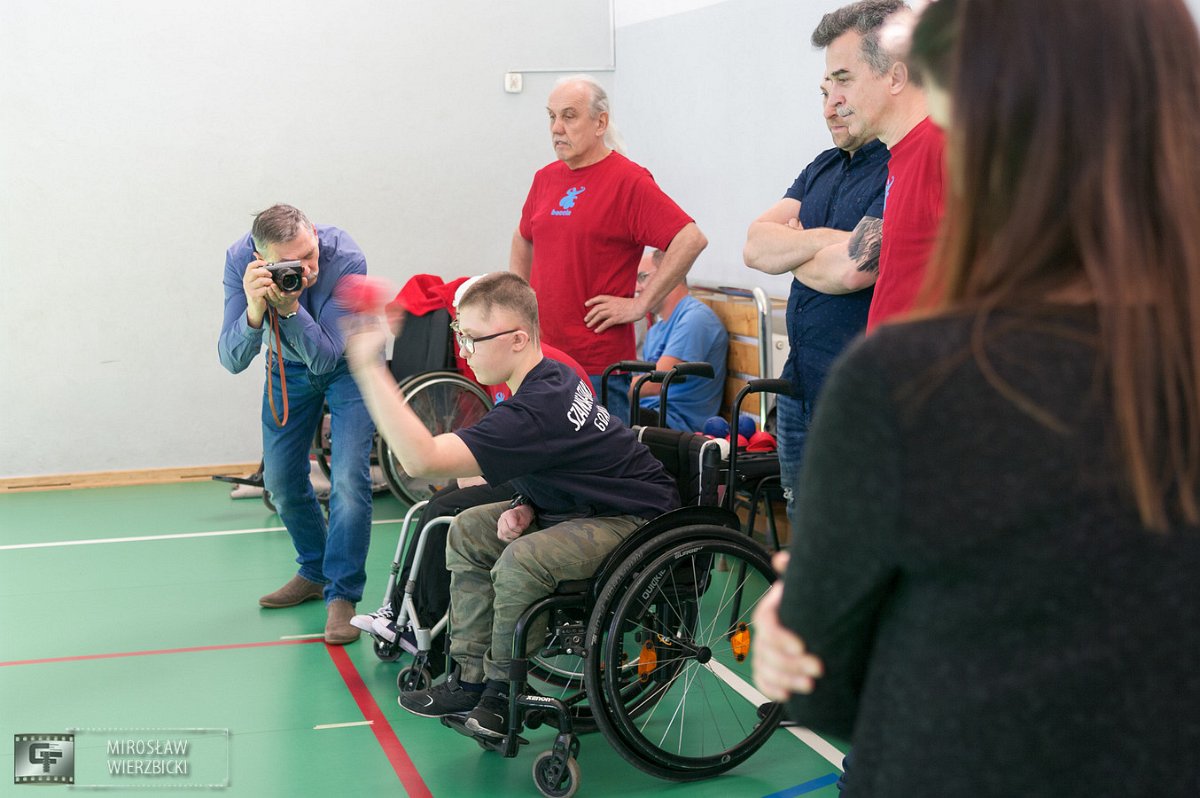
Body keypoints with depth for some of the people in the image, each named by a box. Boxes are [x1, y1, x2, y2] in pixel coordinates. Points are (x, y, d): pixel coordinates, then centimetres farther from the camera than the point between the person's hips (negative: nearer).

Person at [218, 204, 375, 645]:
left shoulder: (345, 258, -36)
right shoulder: (241, 260, -28)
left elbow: (325, 357, -33)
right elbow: (232, 360, -30)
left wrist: (289, 308, -47)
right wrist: (255, 310, -48)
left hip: (346, 361, -4)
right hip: (288, 365, 4)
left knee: (349, 479, -16)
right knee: (281, 481, 9)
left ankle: (341, 596, -6)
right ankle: (315, 572, 32)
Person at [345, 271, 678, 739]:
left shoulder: (535, 411, -31)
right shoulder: (549, 377, 0)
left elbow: (422, 459, -37)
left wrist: (368, 367, -37)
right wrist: (526, 507, -6)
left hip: (638, 520, -11)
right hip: (587, 507, 11)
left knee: (522, 559, -31)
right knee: (469, 531, 7)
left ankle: (504, 688, -6)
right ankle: (471, 678, 11)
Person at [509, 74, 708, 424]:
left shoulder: (627, 180, -10)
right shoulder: (545, 178, 12)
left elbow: (691, 240, -18)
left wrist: (640, 304, -16)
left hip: (599, 364, -7)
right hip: (540, 353, 7)